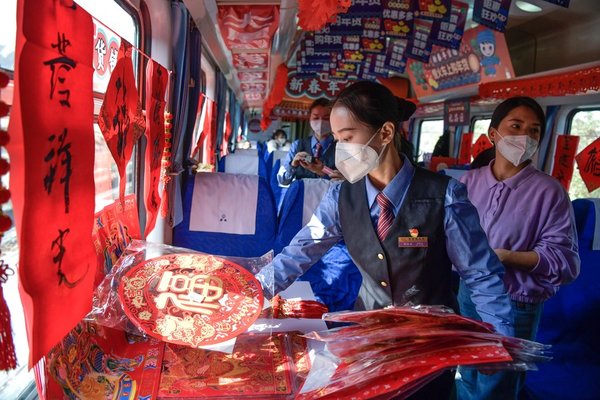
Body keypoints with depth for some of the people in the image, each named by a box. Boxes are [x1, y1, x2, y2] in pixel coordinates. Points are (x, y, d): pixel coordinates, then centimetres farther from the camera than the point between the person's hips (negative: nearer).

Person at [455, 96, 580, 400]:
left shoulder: (549, 191, -14)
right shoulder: (468, 181, -1)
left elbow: (567, 260, -17)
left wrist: (507, 256, -24)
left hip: (514, 308, -4)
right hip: (467, 296, 4)